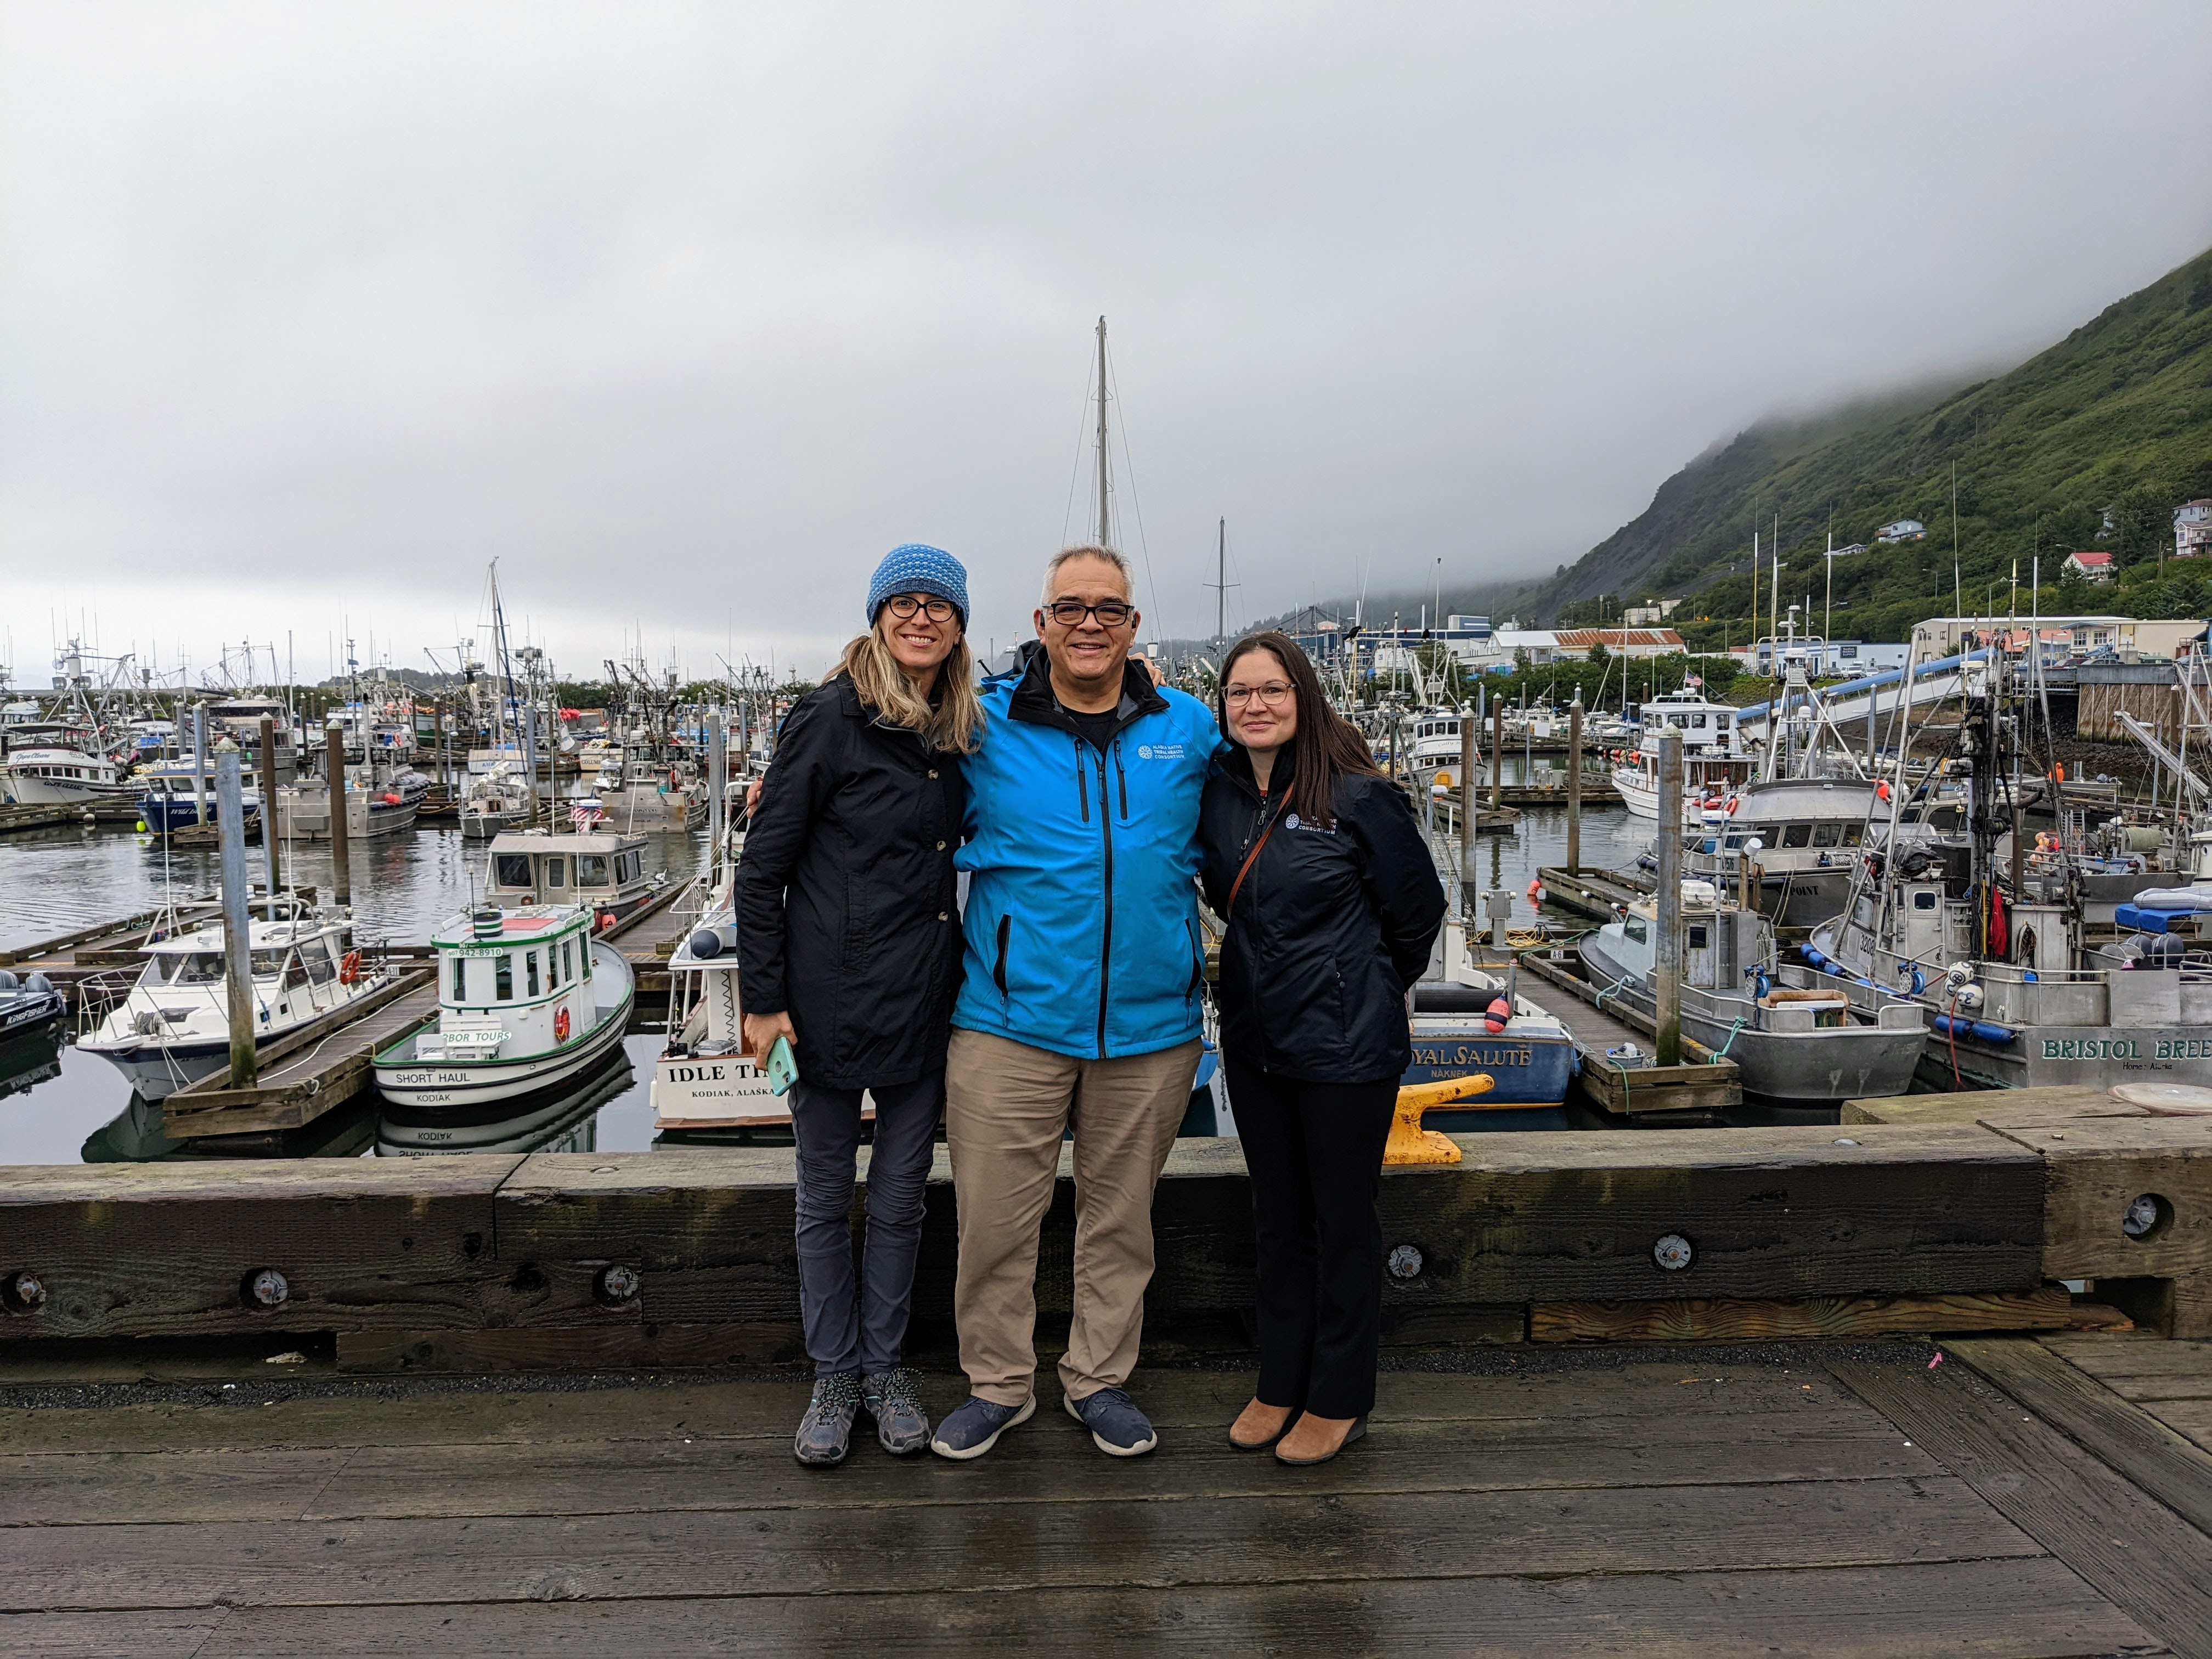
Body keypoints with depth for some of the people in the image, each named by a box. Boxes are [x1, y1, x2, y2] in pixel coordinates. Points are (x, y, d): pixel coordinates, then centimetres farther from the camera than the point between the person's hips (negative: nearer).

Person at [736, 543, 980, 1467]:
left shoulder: (963, 734, 6)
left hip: (923, 1003, 4)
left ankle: (884, 1366, 32)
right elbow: (761, 869, -8)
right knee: (825, 1198, 11)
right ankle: (834, 1378, 28)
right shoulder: (829, 720, -9)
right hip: (830, 1001, -4)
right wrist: (762, 998, -11)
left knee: (901, 1196, 14)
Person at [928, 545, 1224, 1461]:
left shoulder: (1189, 729, 5)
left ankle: (1099, 1380, 34)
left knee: (1121, 1216, 15)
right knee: (994, 1218, 4)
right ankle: (997, 1384, 27)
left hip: (1150, 1025, 2)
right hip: (1010, 1019, -1)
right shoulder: (982, 725, -1)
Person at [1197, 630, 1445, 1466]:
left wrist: (1370, 990, 8)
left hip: (1345, 1044, -5)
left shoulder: (1359, 797, -14)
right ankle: (1280, 1383, 33)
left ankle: (1340, 1400, 25)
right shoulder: (1216, 794, 1)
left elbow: (1419, 907, -3)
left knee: (1342, 1219, 8)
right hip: (1254, 1039, 5)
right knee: (1277, 1217, 17)